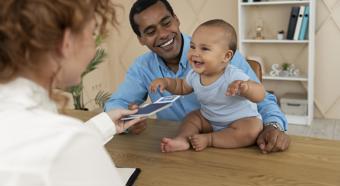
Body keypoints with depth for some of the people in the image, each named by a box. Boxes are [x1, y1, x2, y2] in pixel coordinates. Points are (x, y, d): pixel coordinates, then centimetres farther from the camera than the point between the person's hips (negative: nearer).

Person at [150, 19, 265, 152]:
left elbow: (260, 96, -34)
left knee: (251, 130, -32)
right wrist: (166, 82, -4)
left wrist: (245, 87, -55)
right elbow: (182, 87, 15)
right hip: (210, 121, 6)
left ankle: (208, 139, -23)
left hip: (242, 120, -6)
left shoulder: (234, 76, -29)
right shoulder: (194, 75, -8)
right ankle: (182, 139, -26)